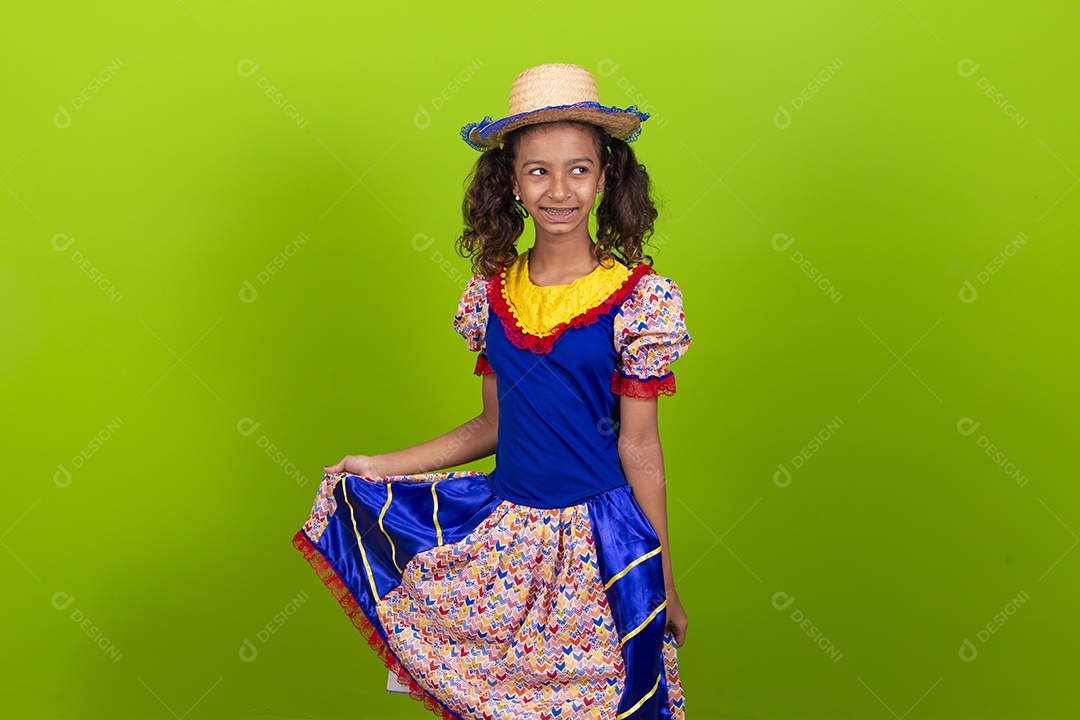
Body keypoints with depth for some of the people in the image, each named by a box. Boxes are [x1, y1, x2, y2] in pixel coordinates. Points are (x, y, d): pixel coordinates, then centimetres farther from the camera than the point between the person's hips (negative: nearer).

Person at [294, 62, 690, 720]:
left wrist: (665, 583, -3)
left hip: (598, 544, -3)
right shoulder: (493, 291, 1)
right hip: (502, 533, 4)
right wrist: (380, 467, 9)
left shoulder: (636, 296, -11)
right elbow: (495, 425, 10)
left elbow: (639, 446, -7)